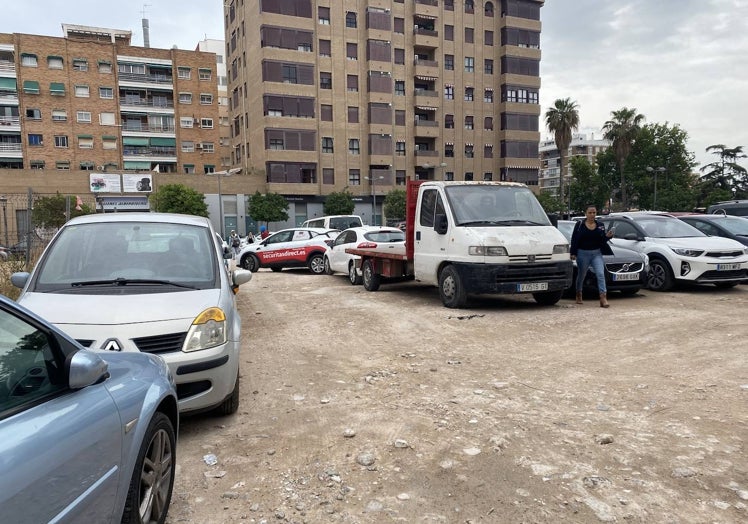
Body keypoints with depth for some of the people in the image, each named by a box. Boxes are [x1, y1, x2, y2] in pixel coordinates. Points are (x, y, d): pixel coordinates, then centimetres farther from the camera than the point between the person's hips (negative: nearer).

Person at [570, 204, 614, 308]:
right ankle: (578, 295, 35)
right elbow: (574, 240, -3)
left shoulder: (600, 225, 8)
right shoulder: (580, 224, -2)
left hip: (596, 253, 2)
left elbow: (602, 240, 10)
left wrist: (608, 236, -12)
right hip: (583, 253, -2)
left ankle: (603, 298, -19)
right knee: (581, 275, 13)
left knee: (600, 274, -13)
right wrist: (573, 253, -9)